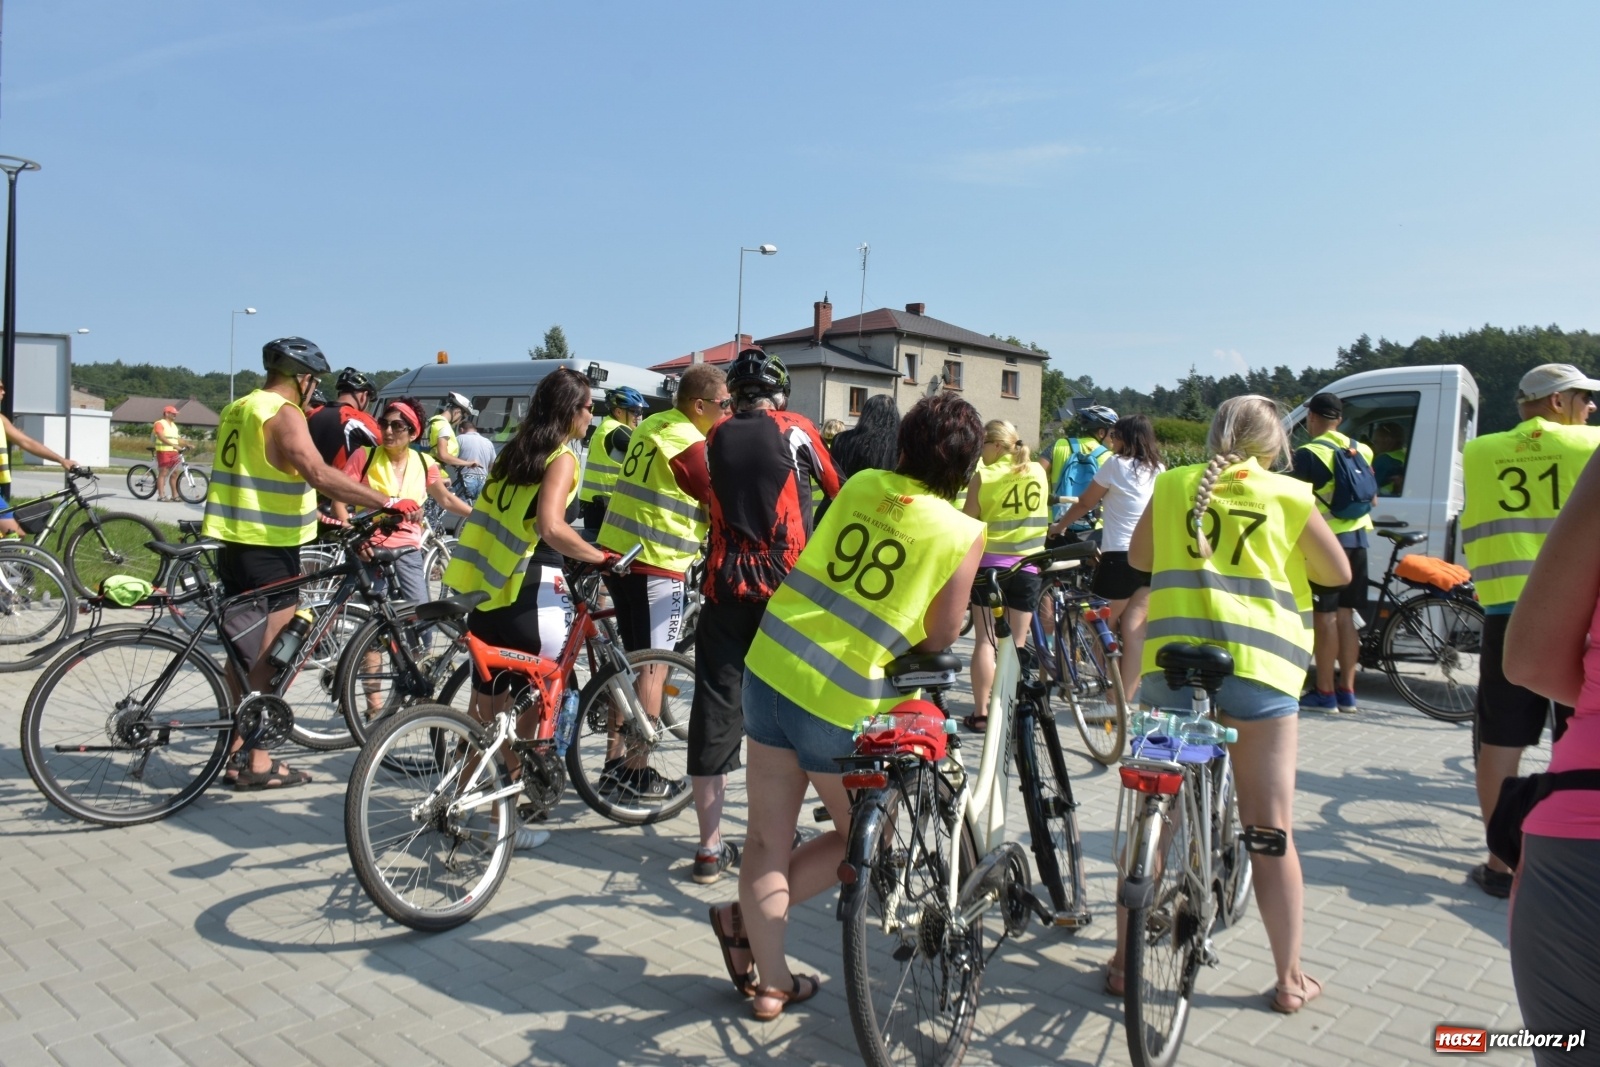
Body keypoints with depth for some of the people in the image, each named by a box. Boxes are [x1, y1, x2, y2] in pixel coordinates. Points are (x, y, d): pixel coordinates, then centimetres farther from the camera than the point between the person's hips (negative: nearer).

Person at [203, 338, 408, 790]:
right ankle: (257, 761, 5)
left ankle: (236, 751, 25)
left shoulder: (237, 409, 15)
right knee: (269, 658, -1)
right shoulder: (284, 414, -14)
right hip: (268, 549, -9)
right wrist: (388, 501, -32)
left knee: (244, 654, 16)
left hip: (233, 542, 9)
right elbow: (320, 474, -28)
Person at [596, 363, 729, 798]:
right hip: (656, 565, -9)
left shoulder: (650, 425, 12)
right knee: (654, 667, 2)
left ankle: (614, 761, 23)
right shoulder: (689, 441, -14)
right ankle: (637, 771, 9)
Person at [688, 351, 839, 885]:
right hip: (786, 585, -2)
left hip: (725, 586, 2)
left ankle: (711, 848, 7)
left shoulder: (715, 437, 9)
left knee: (716, 708, 5)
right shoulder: (794, 429, 3)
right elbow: (837, 488, 15)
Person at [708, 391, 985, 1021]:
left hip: (771, 665, 5)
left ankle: (769, 981, 25)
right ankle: (745, 921, 18)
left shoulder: (861, 484, 3)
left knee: (769, 839, 16)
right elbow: (938, 639, -5)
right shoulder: (965, 534, -8)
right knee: (861, 837, 22)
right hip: (841, 704, -4)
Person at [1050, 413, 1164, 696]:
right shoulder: (1159, 469, 12)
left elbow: (1085, 503, 2)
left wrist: (1059, 526, 17)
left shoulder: (1116, 464, -4)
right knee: (1134, 632, 6)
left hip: (1120, 556, -6)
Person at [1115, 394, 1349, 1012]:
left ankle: (1124, 960, 17)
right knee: (1271, 830, 7)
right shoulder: (1288, 496, 4)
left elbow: (1139, 557, 19)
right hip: (1260, 665, -1)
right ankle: (1290, 979, 16)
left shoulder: (1173, 485, 9)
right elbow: (1338, 573, 12)